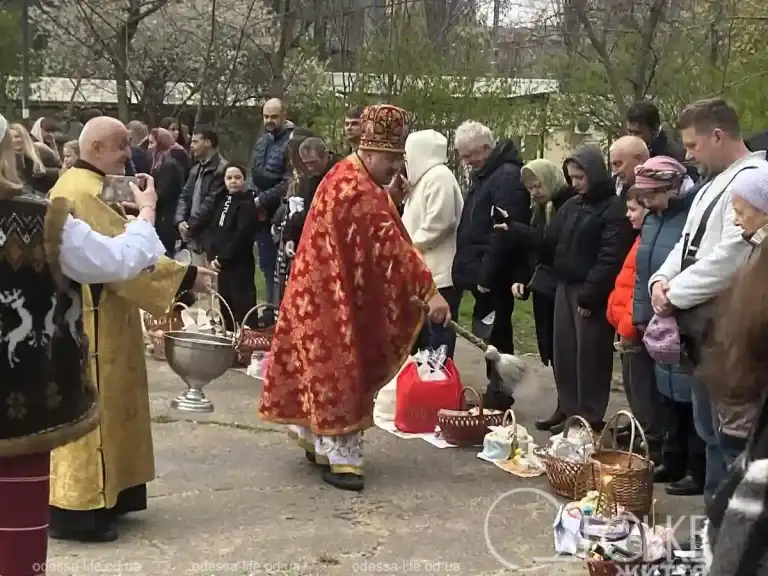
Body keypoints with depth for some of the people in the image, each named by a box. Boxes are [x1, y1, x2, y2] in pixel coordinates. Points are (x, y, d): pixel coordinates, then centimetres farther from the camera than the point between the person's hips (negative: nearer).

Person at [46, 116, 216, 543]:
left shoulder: (80, 185, 14)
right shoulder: (84, 193, -20)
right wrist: (187, 277, -19)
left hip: (91, 318, 11)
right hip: (89, 321, -11)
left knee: (95, 406, 15)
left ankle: (92, 495, 24)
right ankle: (77, 509, 2)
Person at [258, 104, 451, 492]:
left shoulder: (350, 177, 10)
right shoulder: (358, 189, -23)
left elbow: (380, 241, 17)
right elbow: (390, 244, -31)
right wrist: (429, 291, -34)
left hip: (332, 290, 10)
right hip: (335, 294, -10)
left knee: (330, 367, 17)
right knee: (339, 371, -4)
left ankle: (314, 437, 29)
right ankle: (339, 458, 4)